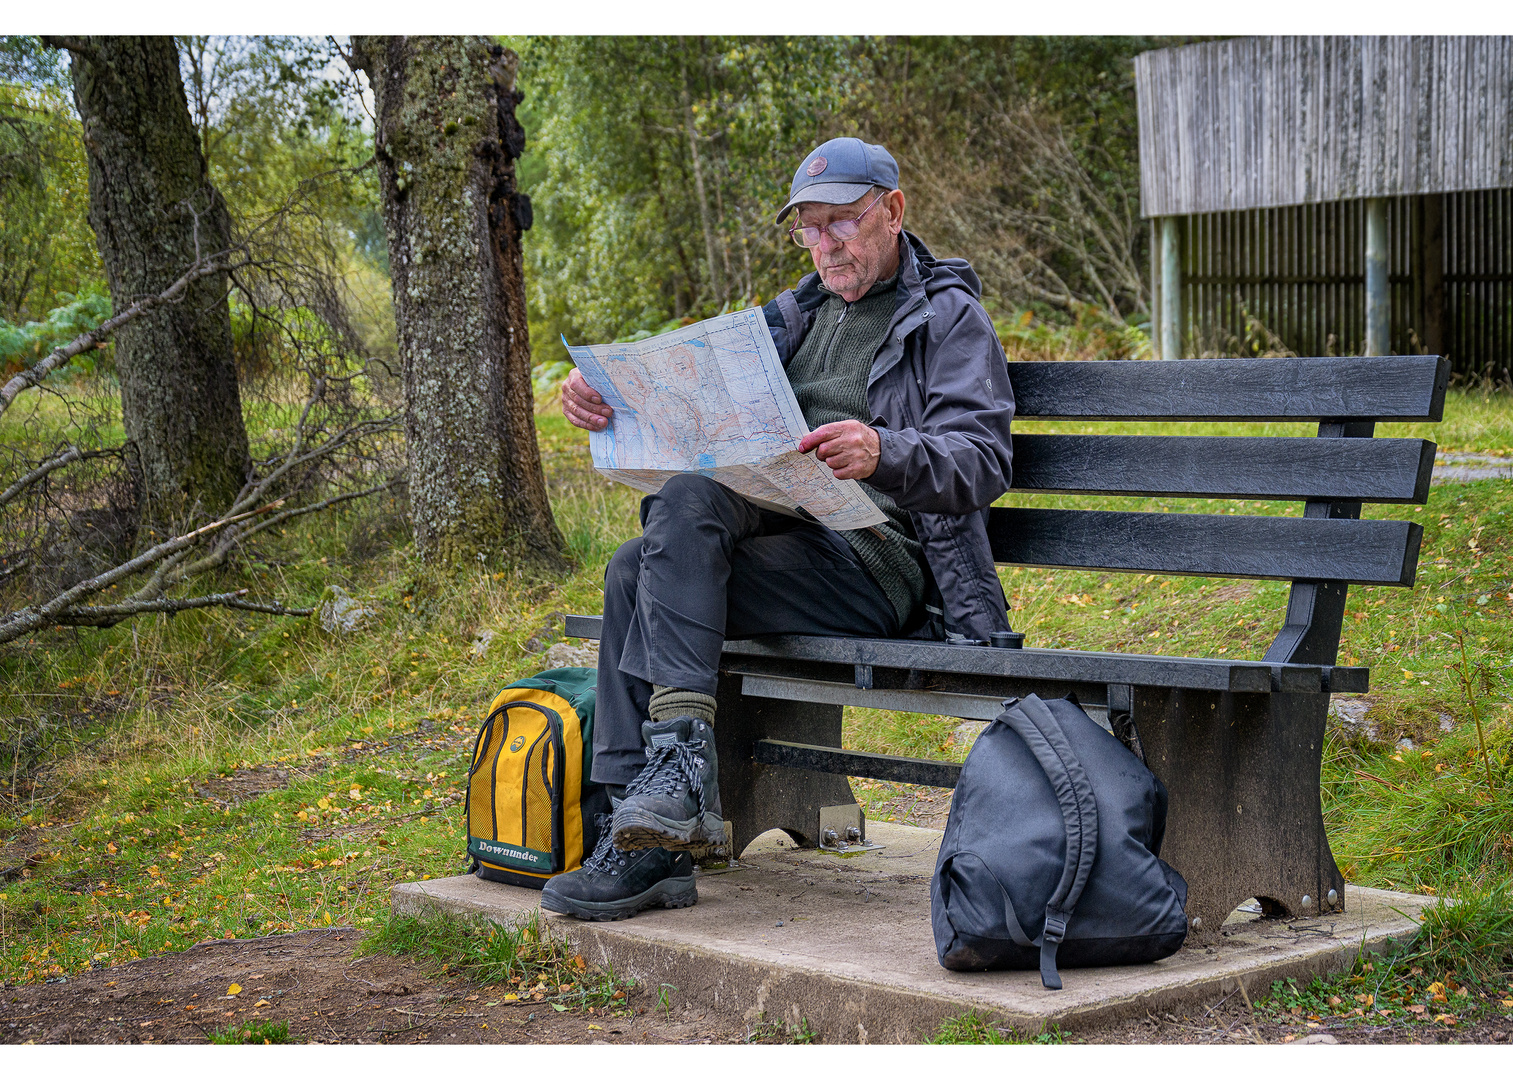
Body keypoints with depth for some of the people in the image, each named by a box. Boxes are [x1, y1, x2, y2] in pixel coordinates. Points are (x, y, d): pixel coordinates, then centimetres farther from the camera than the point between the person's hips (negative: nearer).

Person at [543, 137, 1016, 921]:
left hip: (882, 555, -6)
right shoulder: (802, 313, 26)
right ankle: (649, 839, -24)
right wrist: (605, 391, -3)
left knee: (690, 505, -28)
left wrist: (885, 454, -30)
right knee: (634, 569, -21)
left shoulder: (950, 319, 6)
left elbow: (982, 461, -9)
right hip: (784, 530, 7)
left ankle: (681, 760, -35)